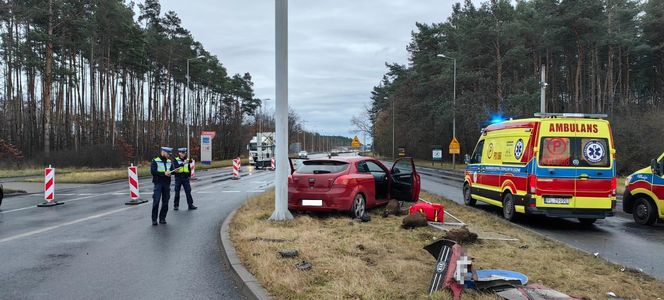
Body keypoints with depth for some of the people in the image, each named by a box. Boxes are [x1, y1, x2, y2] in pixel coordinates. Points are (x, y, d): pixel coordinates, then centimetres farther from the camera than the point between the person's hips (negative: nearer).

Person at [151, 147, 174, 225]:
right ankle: (154, 219, 0)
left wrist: (170, 172, -12)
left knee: (165, 202, 6)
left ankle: (162, 218, 16)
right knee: (156, 201, -8)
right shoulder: (155, 161, -4)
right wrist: (164, 173, -19)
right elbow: (153, 171, -13)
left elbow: (172, 170, 12)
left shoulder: (169, 161, 11)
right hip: (158, 183, -5)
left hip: (167, 184, 5)